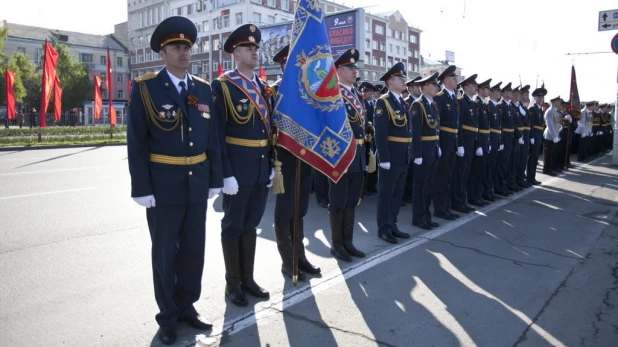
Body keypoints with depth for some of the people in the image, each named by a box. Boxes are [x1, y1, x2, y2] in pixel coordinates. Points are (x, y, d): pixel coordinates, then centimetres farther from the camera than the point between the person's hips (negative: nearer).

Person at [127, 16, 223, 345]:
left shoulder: (204, 89, 8)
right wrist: (142, 188, -12)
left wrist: (214, 179, 5)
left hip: (197, 183, 4)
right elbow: (136, 142, -8)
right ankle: (167, 316, 27)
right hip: (163, 184, -4)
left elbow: (213, 138, 9)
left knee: (194, 250, 13)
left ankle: (187, 306, 32)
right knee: (165, 253, 9)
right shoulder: (145, 88, -5)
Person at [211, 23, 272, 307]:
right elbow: (217, 133, -13)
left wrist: (272, 165, 10)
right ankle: (233, 283, 22)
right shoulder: (222, 86, -8)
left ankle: (248, 278, 29)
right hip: (237, 168, -6)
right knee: (232, 226, 8)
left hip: (262, 168, 6)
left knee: (251, 224, 15)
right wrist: (225, 173, -18)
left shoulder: (264, 88, 12)